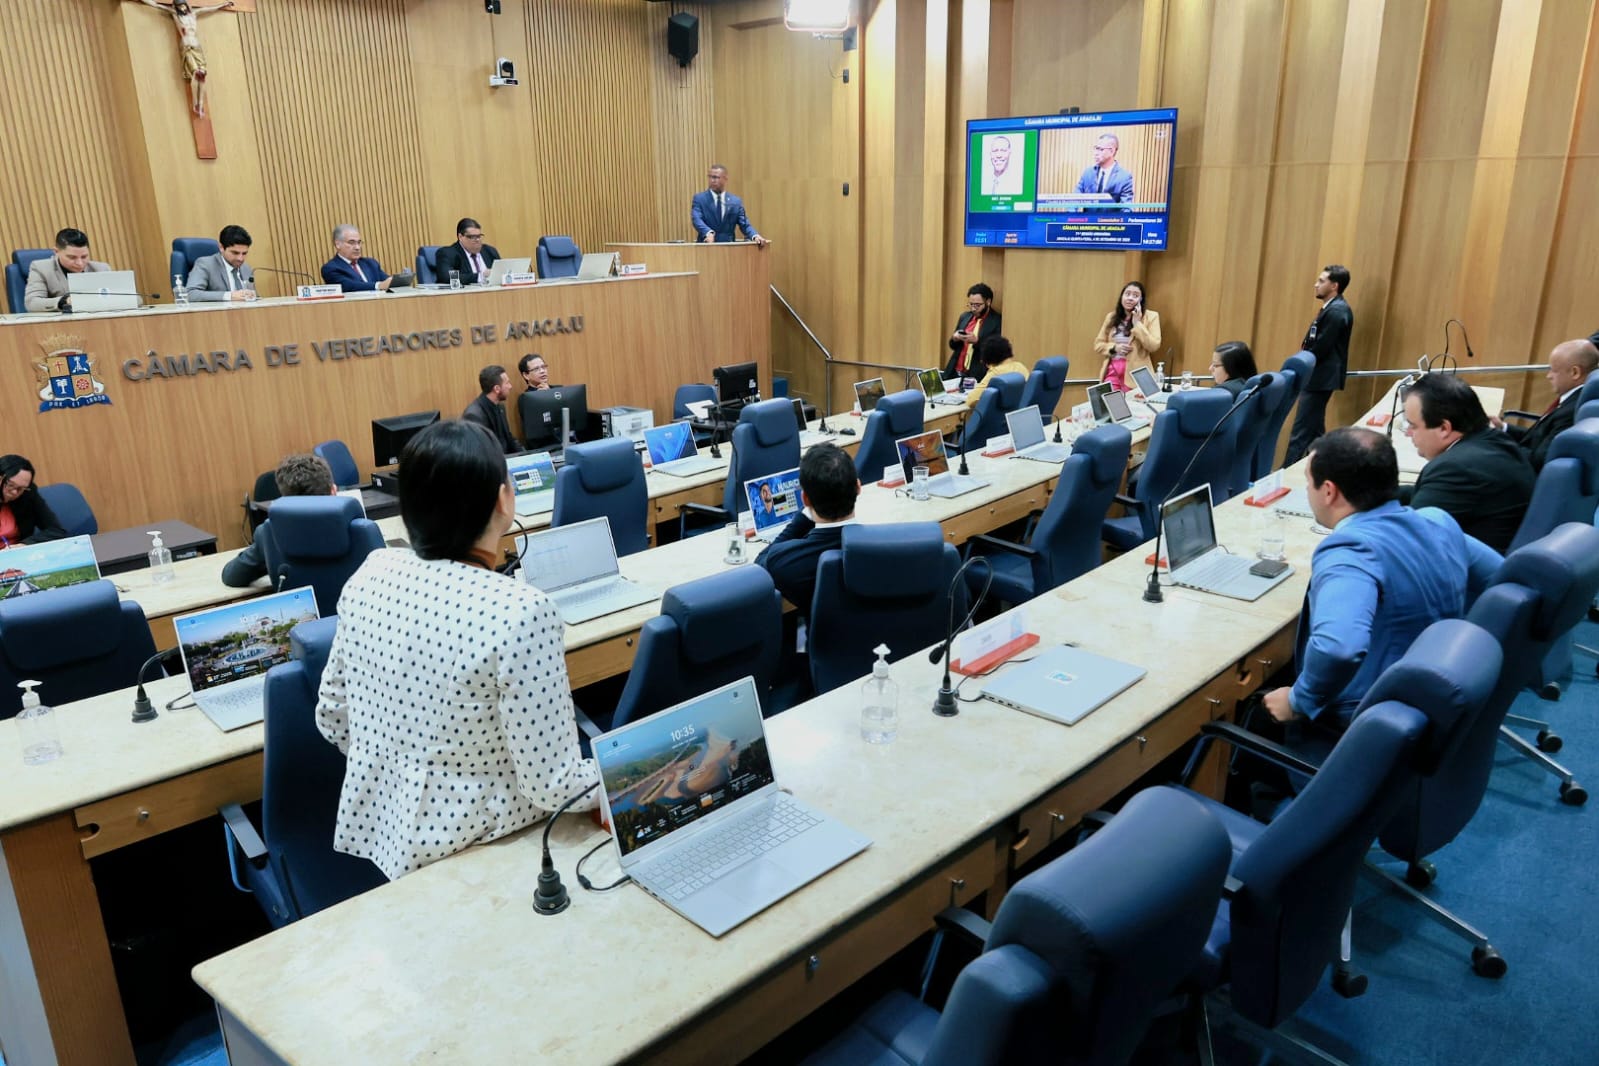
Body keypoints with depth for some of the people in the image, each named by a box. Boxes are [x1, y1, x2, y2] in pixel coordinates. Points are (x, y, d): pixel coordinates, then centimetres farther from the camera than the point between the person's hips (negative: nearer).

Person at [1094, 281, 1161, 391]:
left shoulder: (1150, 316, 1)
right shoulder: (1111, 317, 11)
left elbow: (1154, 346, -9)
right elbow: (1098, 344, 13)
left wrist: (1137, 323, -11)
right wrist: (1114, 348, -6)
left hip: (1135, 372, -3)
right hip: (1113, 370, 3)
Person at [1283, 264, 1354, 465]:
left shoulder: (1336, 311, -18)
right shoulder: (1333, 308, 15)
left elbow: (1321, 348, -20)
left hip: (1321, 378, -11)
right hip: (1319, 376, 11)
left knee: (1301, 431, -9)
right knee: (1314, 428, 15)